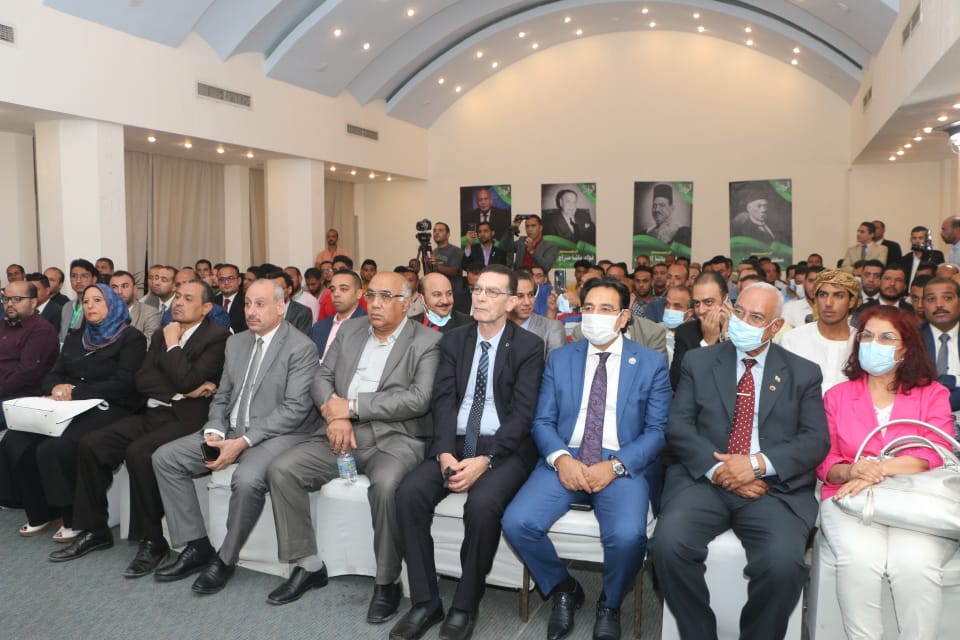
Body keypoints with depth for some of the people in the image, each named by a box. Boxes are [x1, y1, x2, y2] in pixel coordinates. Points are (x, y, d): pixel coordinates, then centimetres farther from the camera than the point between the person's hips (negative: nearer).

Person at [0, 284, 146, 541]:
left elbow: (122, 384, -12)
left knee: (54, 449, -30)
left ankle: (76, 519, -13)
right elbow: (52, 375, 18)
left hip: (108, 410, -7)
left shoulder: (131, 338, -1)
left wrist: (75, 392, -16)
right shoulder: (75, 338, 22)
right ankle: (41, 514, -3)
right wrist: (57, 388, -7)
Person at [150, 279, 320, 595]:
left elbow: (295, 409, -18)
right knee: (165, 457, -4)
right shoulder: (236, 342, 13)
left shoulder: (301, 347, -11)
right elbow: (222, 395, 15)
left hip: (278, 434, -7)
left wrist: (242, 443, -22)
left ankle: (225, 559, -8)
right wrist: (214, 432, -6)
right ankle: (197, 547, 3)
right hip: (231, 430, 8)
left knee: (246, 479, -35)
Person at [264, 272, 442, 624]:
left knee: (386, 485, -35)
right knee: (281, 469, -13)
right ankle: (308, 565, 3)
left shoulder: (428, 341, -4)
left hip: (395, 438, -5)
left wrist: (352, 406, -15)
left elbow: (418, 399, -16)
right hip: (341, 433, 6)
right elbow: (321, 379, 11)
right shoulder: (349, 329, 14)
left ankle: (387, 582, -12)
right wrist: (334, 415, -11)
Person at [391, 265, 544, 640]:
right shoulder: (453, 341, 11)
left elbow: (523, 413, -10)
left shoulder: (529, 347, -1)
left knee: (482, 503, -32)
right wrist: (445, 452, -17)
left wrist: (485, 460, -22)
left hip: (504, 448, -4)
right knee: (409, 493, -21)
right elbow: (443, 401, 1)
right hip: (455, 443, 4)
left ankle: (465, 605, -10)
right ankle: (425, 601, -6)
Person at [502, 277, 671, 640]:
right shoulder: (559, 359, 11)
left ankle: (610, 605, 5)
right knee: (516, 523, -22)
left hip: (623, 466, -2)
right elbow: (542, 421, 7)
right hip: (565, 461, 3)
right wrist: (560, 458, -14)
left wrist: (615, 465, -16)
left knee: (628, 536, -31)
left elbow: (657, 430, 0)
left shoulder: (652, 363, 5)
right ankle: (564, 589, 9)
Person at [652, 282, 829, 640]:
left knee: (784, 562, -28)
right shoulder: (698, 362, 11)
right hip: (705, 479, 0)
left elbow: (816, 441, 1)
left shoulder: (803, 373, 12)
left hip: (776, 487, 0)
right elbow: (679, 428, 2)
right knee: (669, 544, -27)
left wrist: (759, 463, -15)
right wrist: (717, 468, -14)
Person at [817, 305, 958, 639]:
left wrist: (878, 470, -18)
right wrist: (851, 471, -14)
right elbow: (824, 461, 10)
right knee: (860, 558, -30)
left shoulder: (933, 394, 12)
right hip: (850, 499, 1)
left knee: (915, 563, -31)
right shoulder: (836, 395, 15)